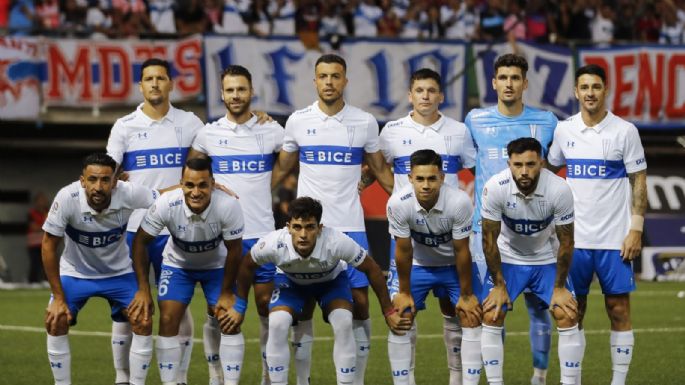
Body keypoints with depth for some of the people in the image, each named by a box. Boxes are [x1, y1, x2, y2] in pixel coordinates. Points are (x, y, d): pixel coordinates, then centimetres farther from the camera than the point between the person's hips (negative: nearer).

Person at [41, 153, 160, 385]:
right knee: (55, 321, -16)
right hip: (75, 272, -1)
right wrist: (58, 297, -16)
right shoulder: (67, 198, -31)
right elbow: (49, 245, -20)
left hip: (119, 272, 1)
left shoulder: (129, 194, -29)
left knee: (143, 323, -12)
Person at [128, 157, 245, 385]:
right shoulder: (166, 204, -32)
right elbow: (140, 241, -17)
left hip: (217, 265, 0)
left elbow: (234, 250, -17)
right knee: (168, 320, -11)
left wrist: (225, 294, -12)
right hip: (177, 264, 0)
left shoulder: (228, 206, -33)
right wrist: (143, 289, -15)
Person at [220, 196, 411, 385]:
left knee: (343, 323, -26)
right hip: (290, 280, 1)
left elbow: (372, 269, -23)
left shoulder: (337, 242, -40)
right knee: (277, 323, -25)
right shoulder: (273, 243, -36)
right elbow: (247, 266, -13)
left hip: (332, 279, -1)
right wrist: (239, 306, -3)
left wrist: (388, 312, -15)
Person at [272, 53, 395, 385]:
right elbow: (281, 168, 11)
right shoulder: (298, 121, 3)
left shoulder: (364, 122, 2)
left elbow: (380, 169, 12)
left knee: (359, 302, -1)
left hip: (351, 227, 0)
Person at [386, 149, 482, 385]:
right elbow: (403, 251, -16)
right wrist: (404, 292, -6)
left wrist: (466, 295, -11)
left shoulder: (459, 202, -32)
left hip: (453, 265, -1)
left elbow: (461, 251, -20)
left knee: (471, 319, -9)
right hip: (418, 265, 1)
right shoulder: (398, 204, -30)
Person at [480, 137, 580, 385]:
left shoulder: (559, 190, -27)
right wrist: (499, 285, -10)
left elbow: (566, 241, -13)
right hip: (507, 259, 0)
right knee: (491, 317, -11)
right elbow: (489, 238, -15)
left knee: (568, 317, -11)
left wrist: (560, 287, -9)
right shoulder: (495, 188, -27)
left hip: (547, 260, 0)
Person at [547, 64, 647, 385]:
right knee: (573, 312, 5)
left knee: (619, 310, 0)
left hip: (615, 238, -2)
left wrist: (636, 229, -9)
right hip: (574, 238, 2)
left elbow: (638, 181, -2)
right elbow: (550, 171, 17)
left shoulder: (625, 131, -3)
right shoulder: (563, 130, 5)